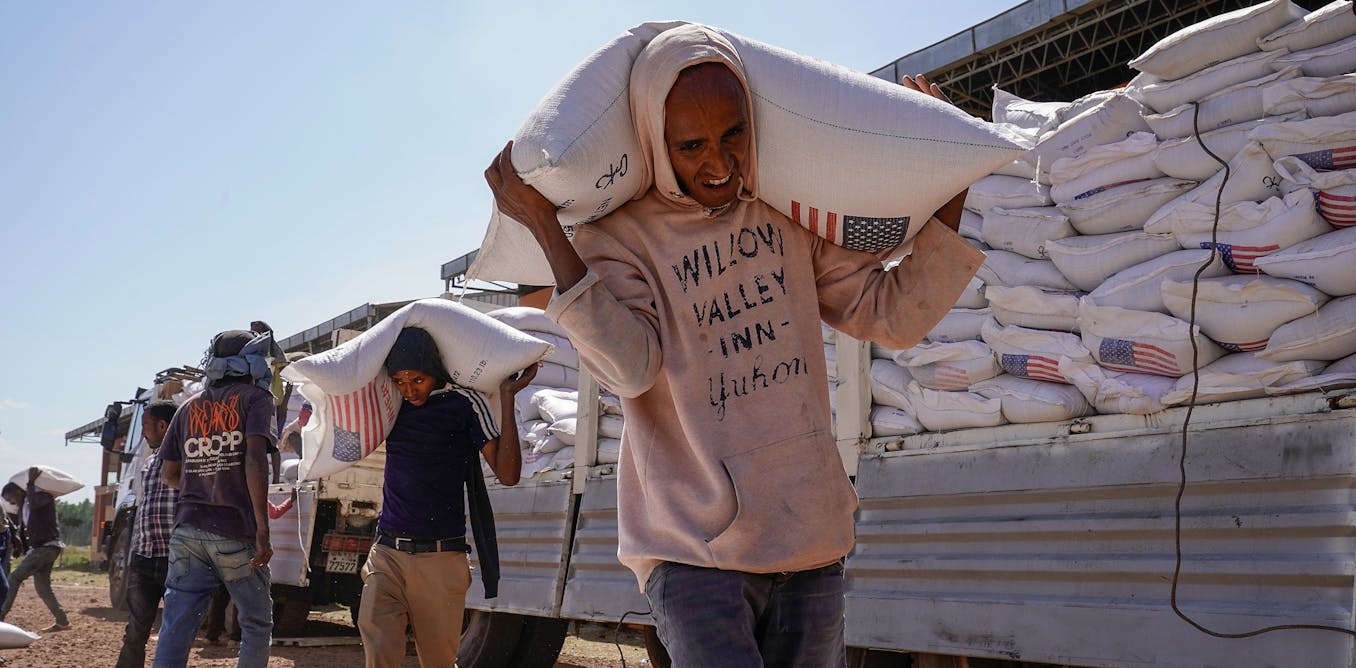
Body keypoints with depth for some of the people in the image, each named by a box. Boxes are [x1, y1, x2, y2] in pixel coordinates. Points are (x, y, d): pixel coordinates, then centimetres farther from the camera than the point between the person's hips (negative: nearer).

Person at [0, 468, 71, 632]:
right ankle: (62, 621, 9)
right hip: (38, 548, 9)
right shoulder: (23, 506, 17)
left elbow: (35, 504, -31)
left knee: (15, 577, -13)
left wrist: (31, 482, -24)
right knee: (42, 587, 7)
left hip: (47, 547, -9)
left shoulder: (42, 496, -9)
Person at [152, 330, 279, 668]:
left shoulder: (189, 407, 15)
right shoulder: (255, 398, 0)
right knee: (256, 627, 10)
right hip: (235, 534, -4)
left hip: (188, 532, 5)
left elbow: (169, 474, 16)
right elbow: (255, 458, -15)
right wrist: (262, 530, -18)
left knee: (174, 631, 2)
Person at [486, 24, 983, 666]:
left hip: (810, 537, 4)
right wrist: (543, 226, -22)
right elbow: (627, 366, -19)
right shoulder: (617, 238, -3)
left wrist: (951, 187, 3)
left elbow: (895, 316, 8)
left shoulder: (790, 218, 8)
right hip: (693, 546, -4)